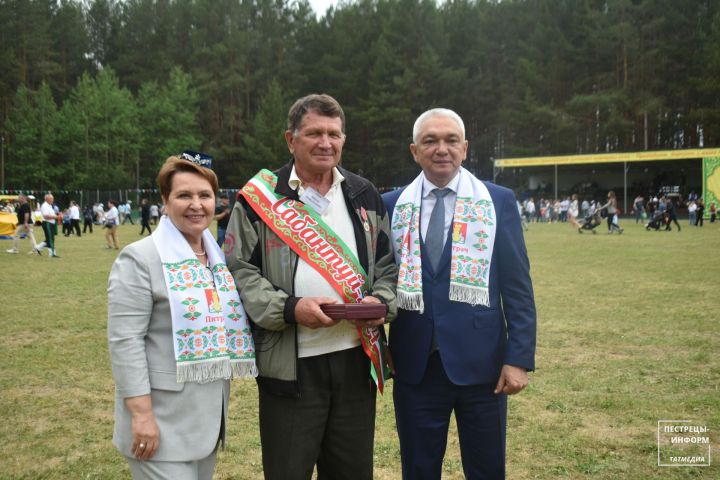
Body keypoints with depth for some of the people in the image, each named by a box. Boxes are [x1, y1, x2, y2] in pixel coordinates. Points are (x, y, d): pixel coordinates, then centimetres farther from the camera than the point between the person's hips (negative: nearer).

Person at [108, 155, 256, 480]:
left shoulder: (220, 257, 11)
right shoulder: (140, 259, -12)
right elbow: (124, 340, -16)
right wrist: (141, 412, -20)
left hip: (208, 413, 7)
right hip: (163, 418, -7)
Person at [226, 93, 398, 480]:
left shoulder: (364, 196, 11)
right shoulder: (262, 197, -2)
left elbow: (386, 264, 15)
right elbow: (239, 271, -4)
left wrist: (382, 301, -5)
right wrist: (290, 308, -17)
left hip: (356, 358, 4)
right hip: (291, 363, -3)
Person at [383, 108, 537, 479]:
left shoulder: (499, 201, 0)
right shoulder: (392, 205, 4)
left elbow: (517, 286, -2)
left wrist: (519, 357, -7)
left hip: (480, 360, -1)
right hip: (415, 362, 1)